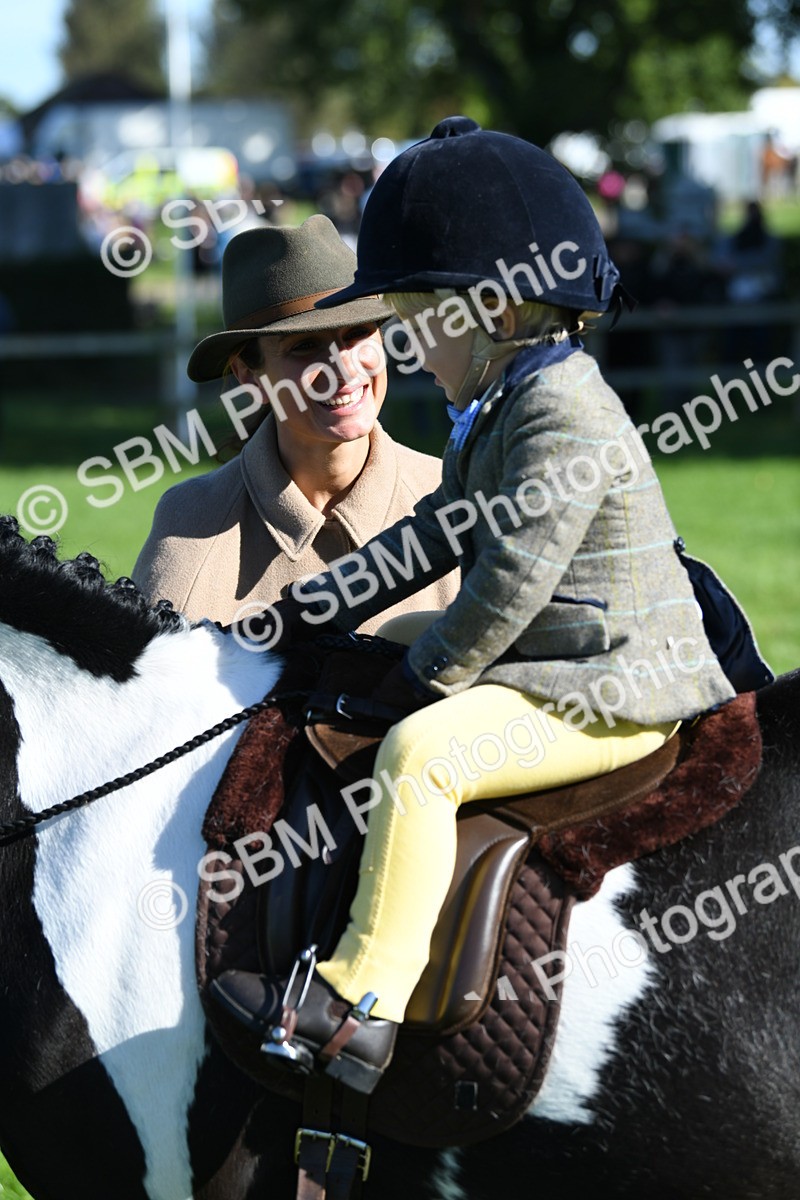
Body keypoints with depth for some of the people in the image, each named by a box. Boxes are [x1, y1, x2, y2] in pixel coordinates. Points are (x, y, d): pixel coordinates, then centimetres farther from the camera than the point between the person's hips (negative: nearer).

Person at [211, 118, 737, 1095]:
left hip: (614, 695, -12)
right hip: (556, 671, 12)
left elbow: (513, 576, -23)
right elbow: (443, 534, 25)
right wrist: (318, 609, 20)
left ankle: (359, 1009, -33)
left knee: (422, 751, -28)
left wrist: (428, 673, -14)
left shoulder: (563, 412, -18)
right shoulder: (503, 407, 16)